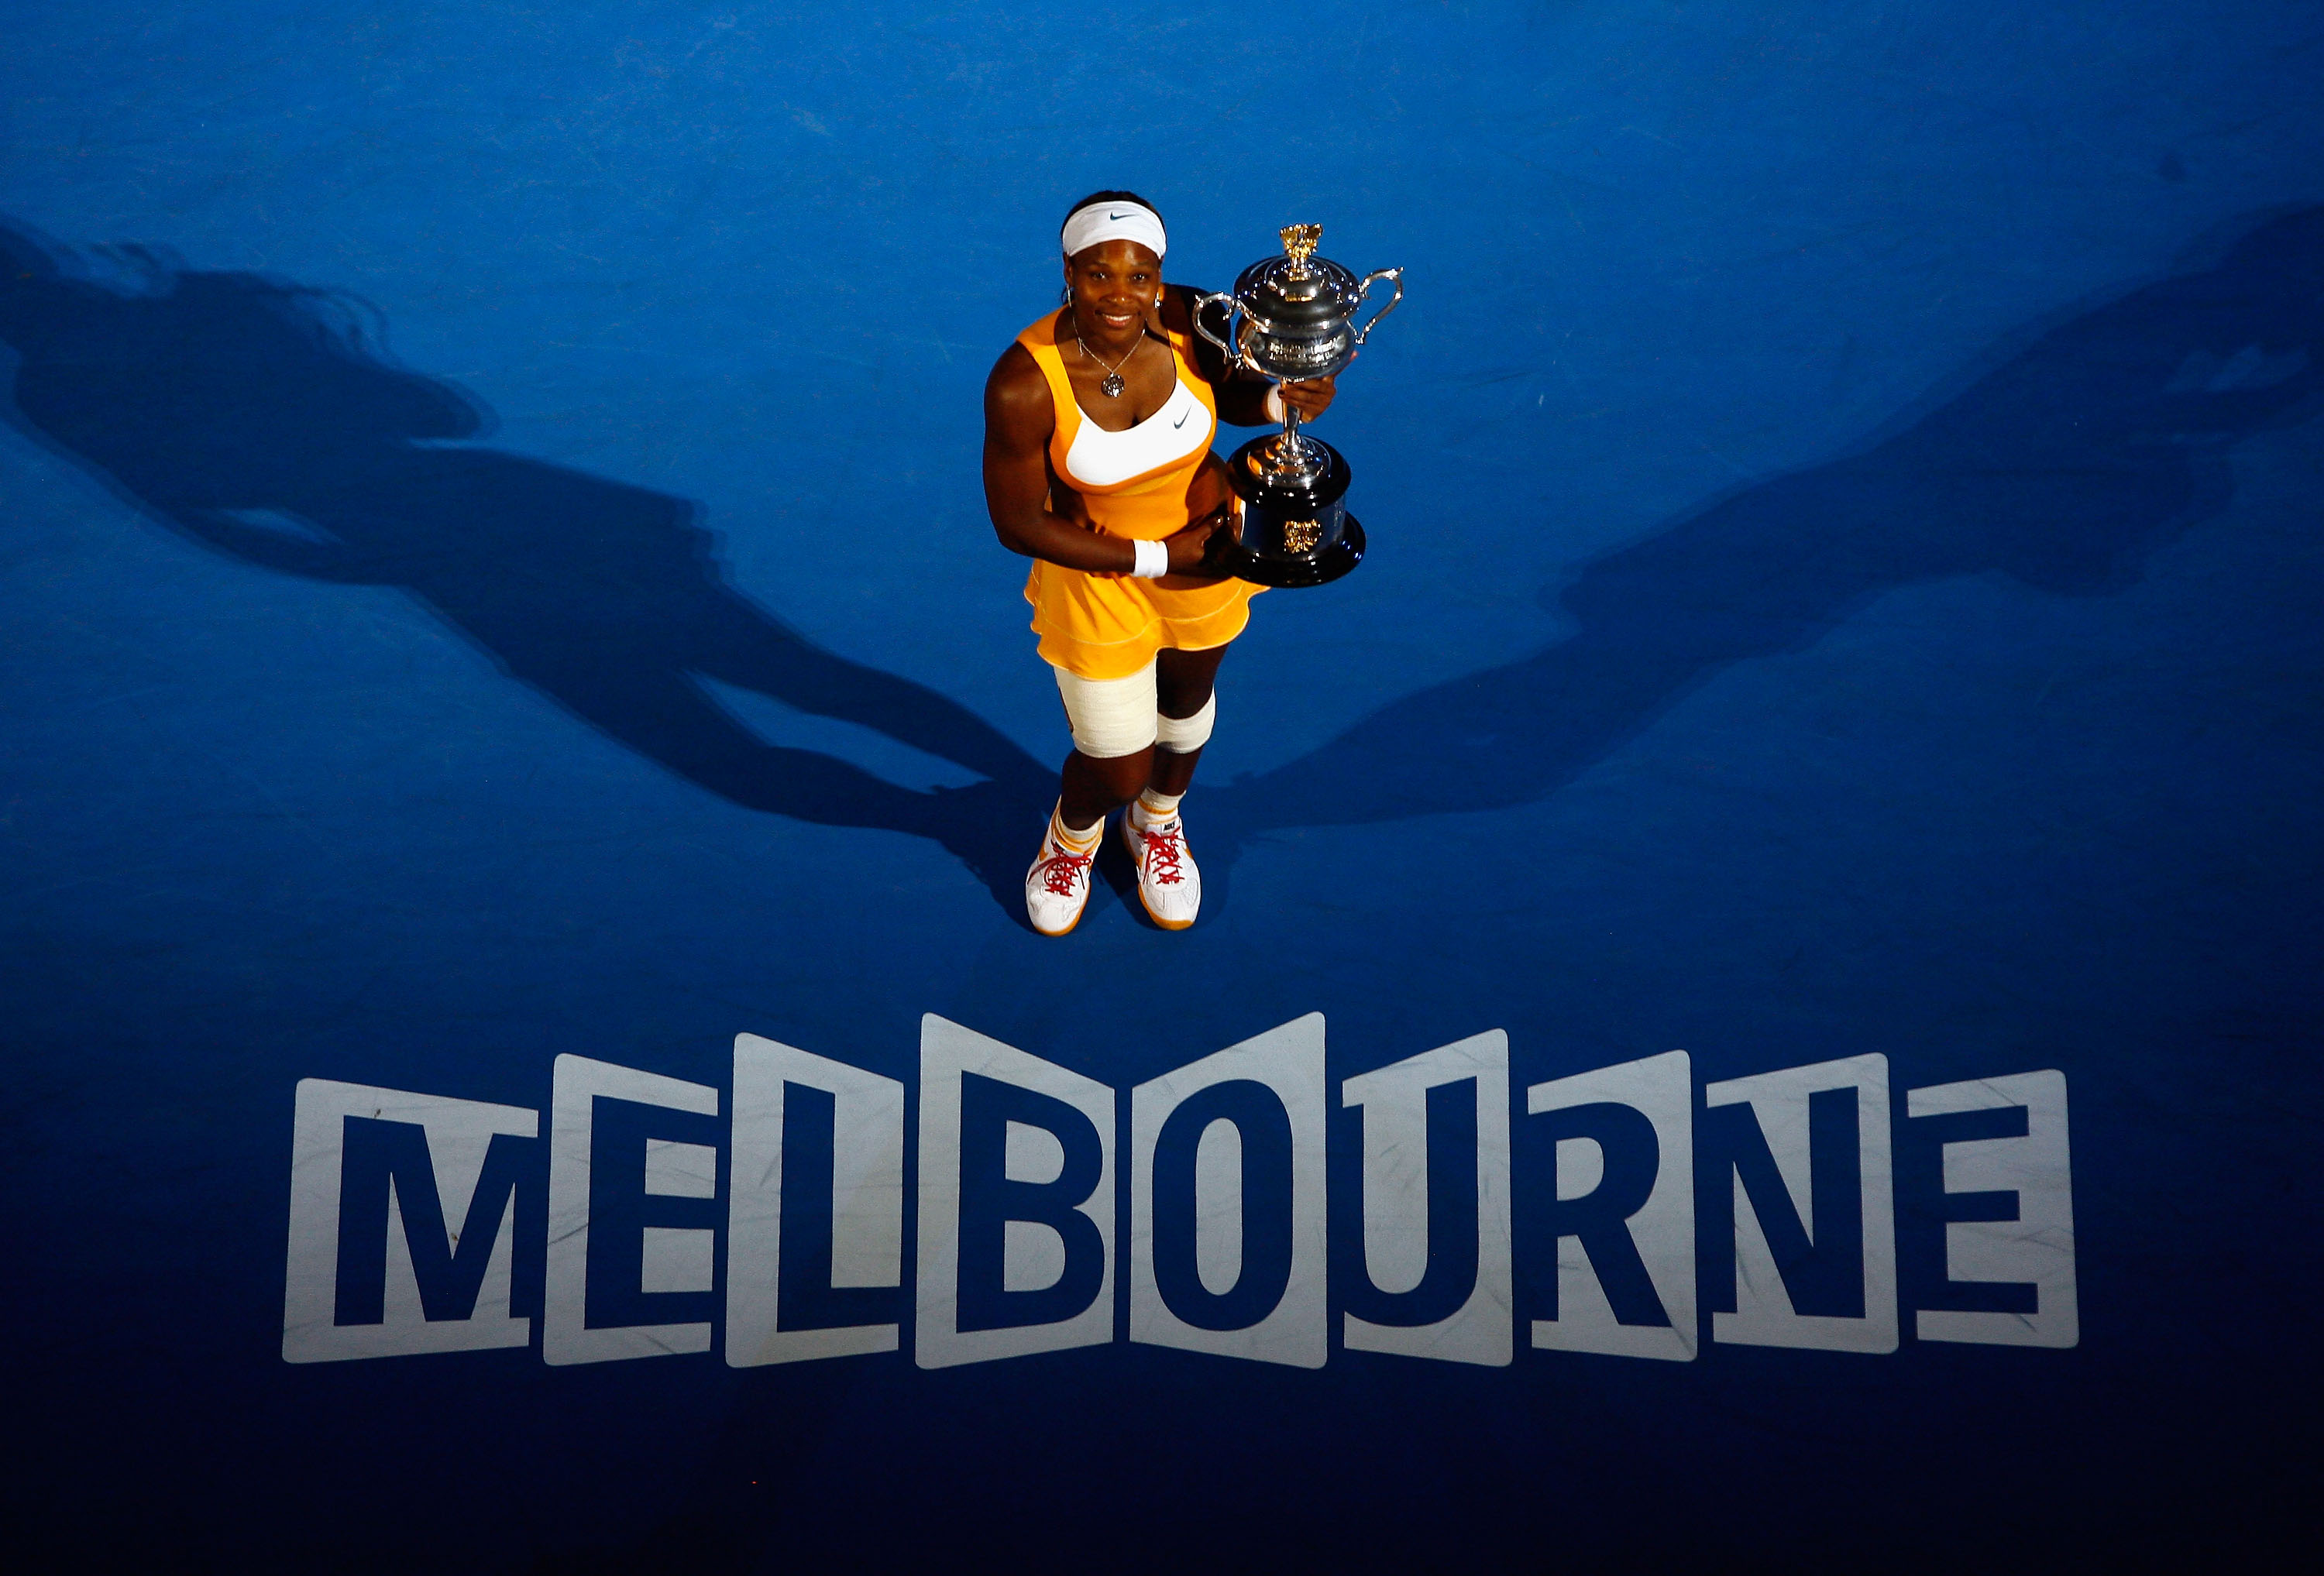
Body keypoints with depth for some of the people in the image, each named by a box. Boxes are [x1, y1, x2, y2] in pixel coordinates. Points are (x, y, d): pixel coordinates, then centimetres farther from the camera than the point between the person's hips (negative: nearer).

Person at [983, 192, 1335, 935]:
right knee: (1118, 769, 5)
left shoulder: (1185, 319, -23)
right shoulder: (1024, 384, -33)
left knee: (1187, 691, 28)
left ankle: (1157, 820, 62)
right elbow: (1018, 524, -22)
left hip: (1205, 541, 4)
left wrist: (1280, 399, -24)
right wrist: (1155, 557, -21)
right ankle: (1072, 834, 46)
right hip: (1098, 570, -3)